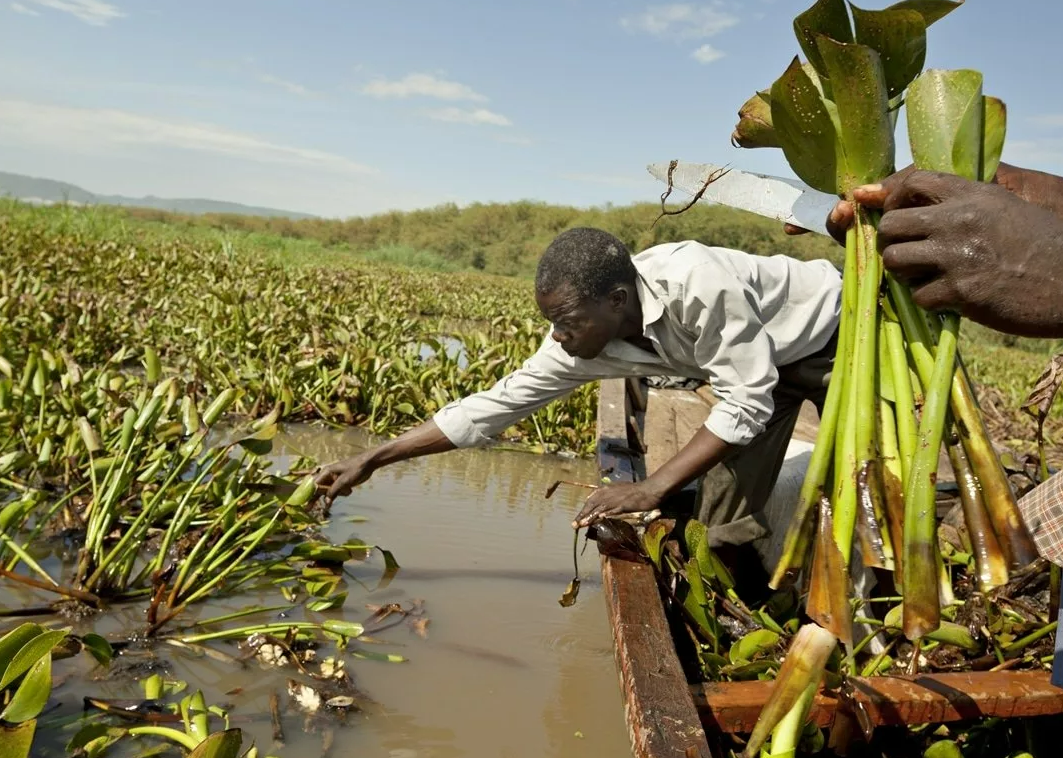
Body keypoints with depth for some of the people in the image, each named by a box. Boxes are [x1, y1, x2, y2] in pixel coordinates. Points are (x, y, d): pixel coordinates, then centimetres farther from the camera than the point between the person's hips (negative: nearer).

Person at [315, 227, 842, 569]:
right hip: (761, 359, 5)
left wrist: (652, 489, -35)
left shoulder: (696, 283, -41)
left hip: (831, 329, -5)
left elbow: (746, 403, -34)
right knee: (724, 517, -2)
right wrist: (371, 460, -12)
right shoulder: (584, 341, -19)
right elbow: (495, 404, -13)